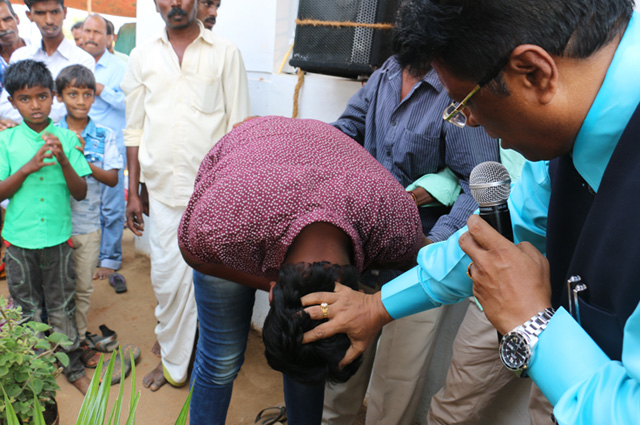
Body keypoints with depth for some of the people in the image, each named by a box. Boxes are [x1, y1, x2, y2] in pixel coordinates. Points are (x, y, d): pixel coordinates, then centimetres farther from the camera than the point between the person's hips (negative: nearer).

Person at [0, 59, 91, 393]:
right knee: (27, 308, 15)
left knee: (62, 308, 11)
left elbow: (81, 193, -5)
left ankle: (73, 367, 28)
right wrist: (29, 167, -19)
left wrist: (63, 159, -21)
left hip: (58, 237, 0)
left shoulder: (66, 138, -3)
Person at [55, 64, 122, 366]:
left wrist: (83, 160, -19)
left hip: (88, 225, 1)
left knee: (83, 287, 13)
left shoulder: (104, 136, -2)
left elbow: (112, 179, -8)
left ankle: (79, 338, 30)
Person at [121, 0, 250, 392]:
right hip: (162, 189, 3)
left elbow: (239, 130, 0)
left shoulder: (226, 54, 2)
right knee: (167, 277, 8)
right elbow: (135, 130, 12)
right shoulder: (143, 57, 10)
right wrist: (133, 193, 9)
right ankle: (173, 361, 32)